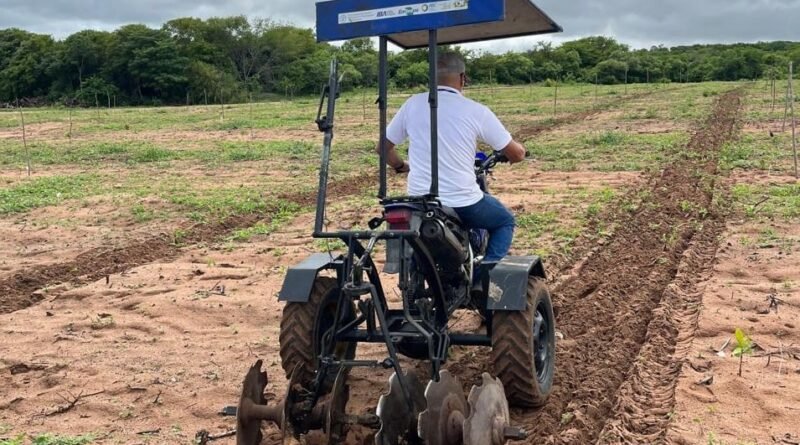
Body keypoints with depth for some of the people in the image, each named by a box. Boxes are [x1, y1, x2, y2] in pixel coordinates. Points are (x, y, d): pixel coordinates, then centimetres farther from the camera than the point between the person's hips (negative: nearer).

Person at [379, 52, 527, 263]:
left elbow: (383, 147, 8)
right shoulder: (476, 111, -9)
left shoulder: (412, 105, 0)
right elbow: (517, 154, -2)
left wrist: (401, 166, 28)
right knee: (505, 221, 24)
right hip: (463, 203, -3)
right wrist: (506, 154, 22)